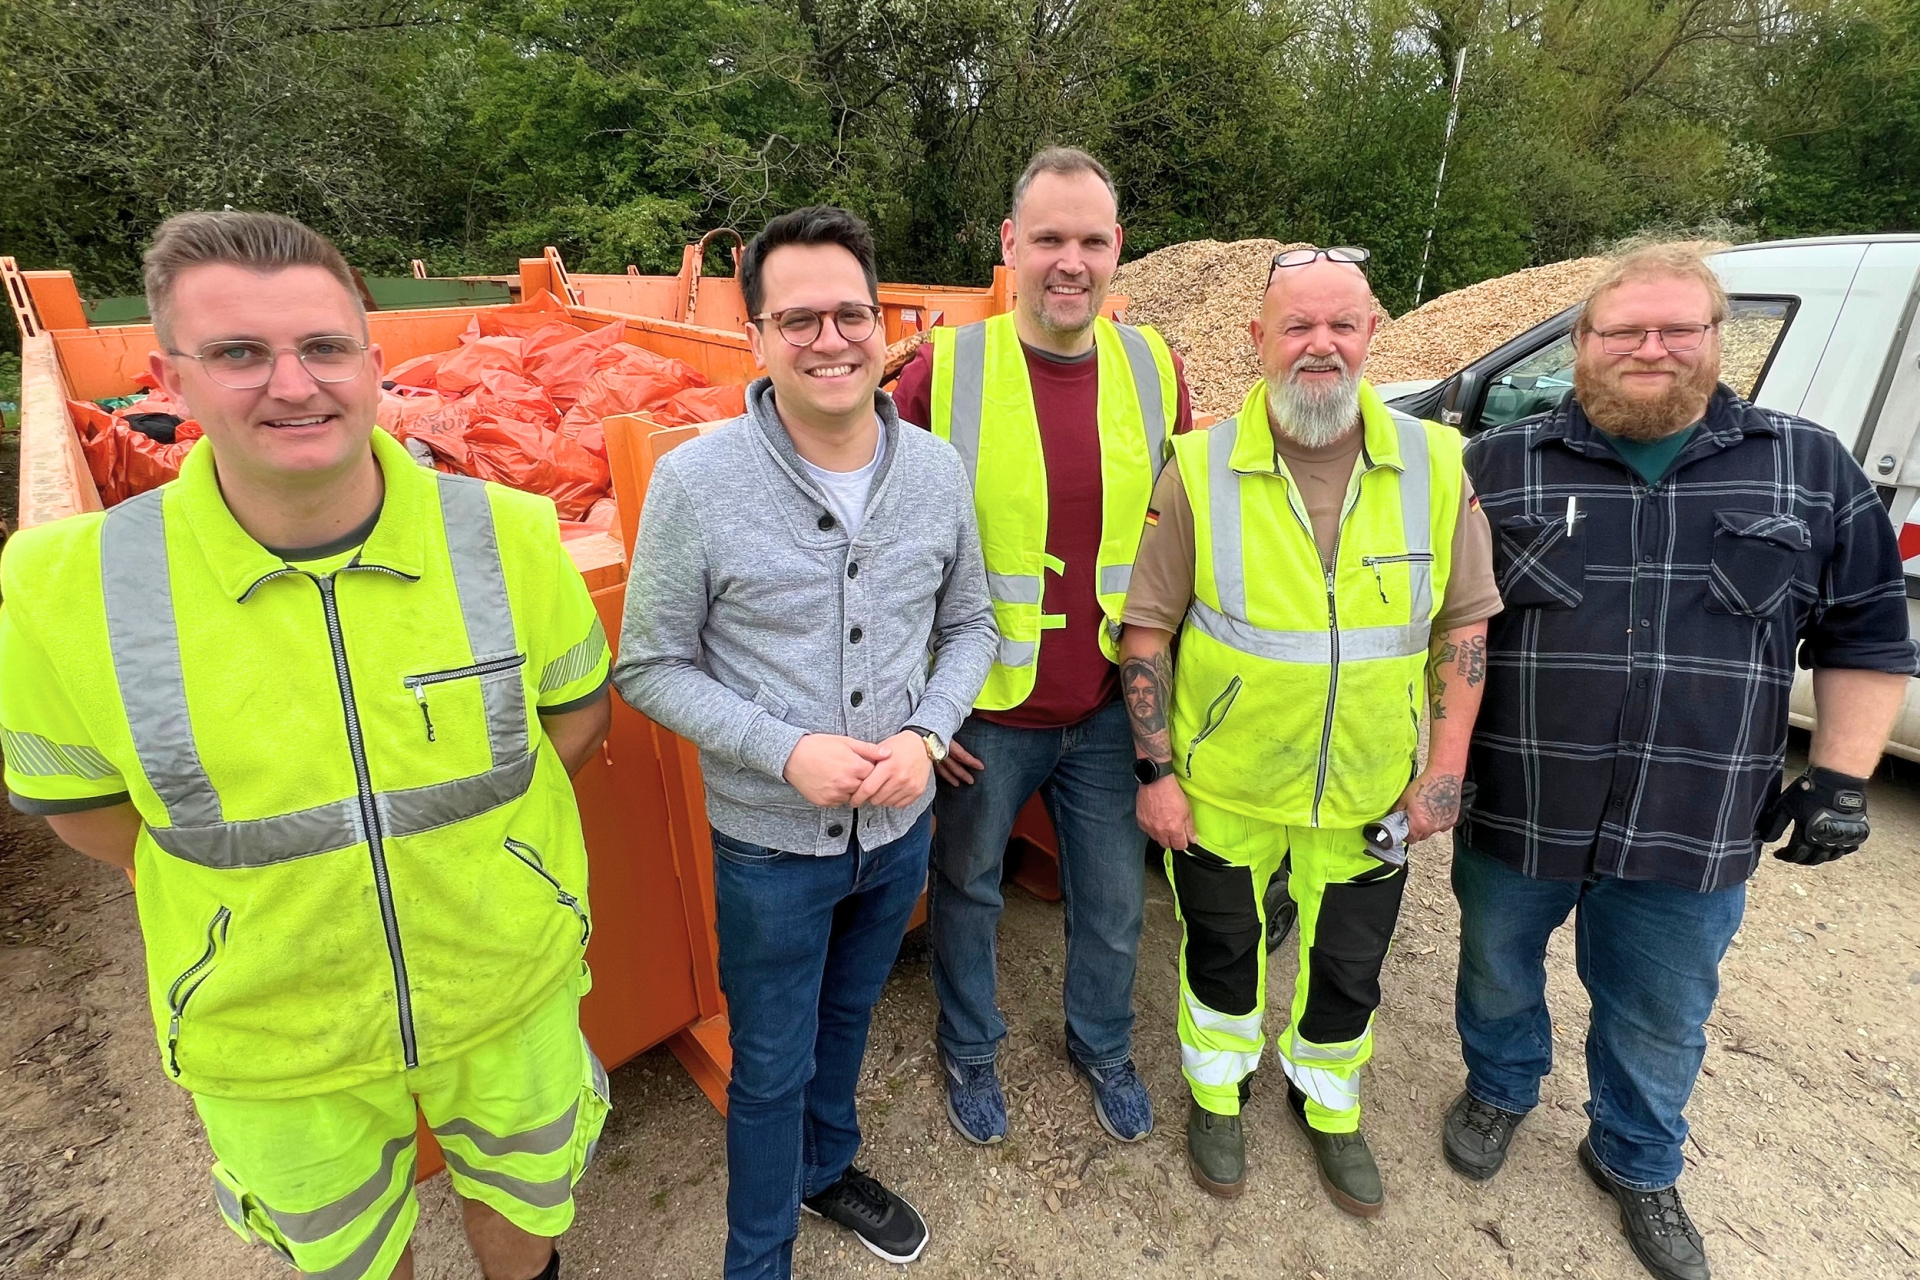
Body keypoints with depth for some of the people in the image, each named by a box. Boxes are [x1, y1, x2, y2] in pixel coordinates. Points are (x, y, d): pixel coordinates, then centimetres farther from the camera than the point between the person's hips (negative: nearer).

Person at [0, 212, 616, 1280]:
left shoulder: (509, 537, -17)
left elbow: (576, 711, -3)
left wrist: (463, 829, -6)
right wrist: (272, 883, -5)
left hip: (511, 990, 1)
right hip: (273, 1048, 0)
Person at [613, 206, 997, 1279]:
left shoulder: (938, 470, -8)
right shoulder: (696, 483, -19)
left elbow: (971, 624, 2)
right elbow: (652, 667, -11)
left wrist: (928, 732, -15)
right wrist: (786, 752, -23)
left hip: (901, 828, 4)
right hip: (771, 841, -3)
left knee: (848, 1017, 29)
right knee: (771, 1068, 17)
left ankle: (827, 1167, 59)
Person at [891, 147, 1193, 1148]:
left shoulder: (1155, 372, -2)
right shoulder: (942, 373, -12)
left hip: (1110, 712, 3)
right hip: (979, 715, -2)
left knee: (1114, 904, 19)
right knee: (966, 890, 19)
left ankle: (1103, 1047, 51)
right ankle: (970, 1052, 48)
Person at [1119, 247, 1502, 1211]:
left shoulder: (1435, 465, -6)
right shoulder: (1200, 469, -12)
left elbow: (1464, 624, 1)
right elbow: (1146, 629, -9)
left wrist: (1445, 769, -3)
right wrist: (1157, 771, -10)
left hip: (1369, 795, 2)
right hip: (1224, 786, -2)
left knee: (1348, 967, 21)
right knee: (1223, 949, 20)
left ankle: (1327, 1105, 52)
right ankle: (1218, 1094, 49)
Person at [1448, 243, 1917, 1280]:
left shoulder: (1810, 468, 2)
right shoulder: (1497, 466, -4)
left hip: (1695, 834, 2)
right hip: (1515, 812, -1)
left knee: (1663, 1020, 20)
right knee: (1497, 971, 20)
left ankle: (1638, 1164, 47)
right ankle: (1499, 1091, 49)